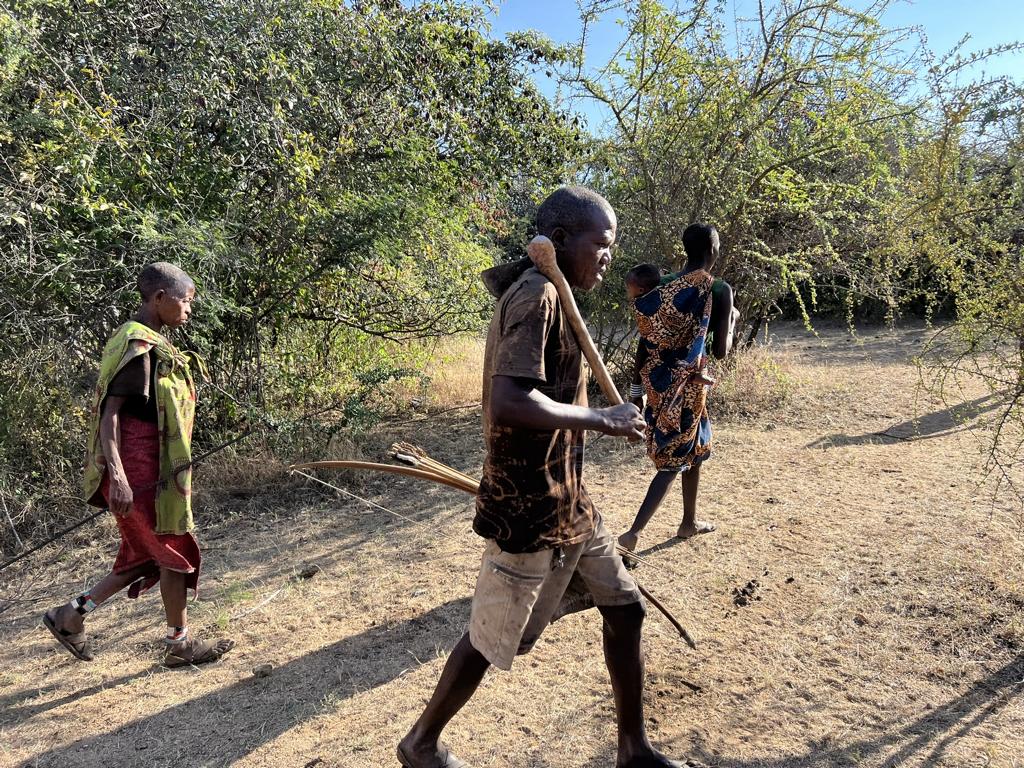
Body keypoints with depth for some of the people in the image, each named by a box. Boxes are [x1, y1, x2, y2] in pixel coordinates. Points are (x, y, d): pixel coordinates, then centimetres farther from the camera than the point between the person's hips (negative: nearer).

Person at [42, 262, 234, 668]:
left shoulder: (148, 344, 13)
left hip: (151, 470, 10)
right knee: (174, 552, 4)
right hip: (140, 473, -10)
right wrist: (117, 476, -27)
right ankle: (179, 642, 20)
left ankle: (70, 615, 26)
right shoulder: (139, 346, -16)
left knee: (149, 554, 18)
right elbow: (110, 413, -21)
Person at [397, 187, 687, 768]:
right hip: (531, 507, -9)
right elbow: (507, 404, -33)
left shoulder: (548, 297, 10)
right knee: (491, 639, 9)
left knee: (625, 608, 15)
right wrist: (602, 419, -24)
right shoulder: (537, 296, -20)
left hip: (569, 499, 10)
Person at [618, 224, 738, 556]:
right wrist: (732, 320, 8)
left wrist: (637, 391, 14)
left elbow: (645, 343, 6)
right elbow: (720, 351, -12)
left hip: (658, 383, 7)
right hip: (686, 386, -7)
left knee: (695, 448, 24)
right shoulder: (719, 289, -12)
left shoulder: (664, 289, 6)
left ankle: (689, 522, 37)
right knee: (674, 461, 2)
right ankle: (633, 533, -5)